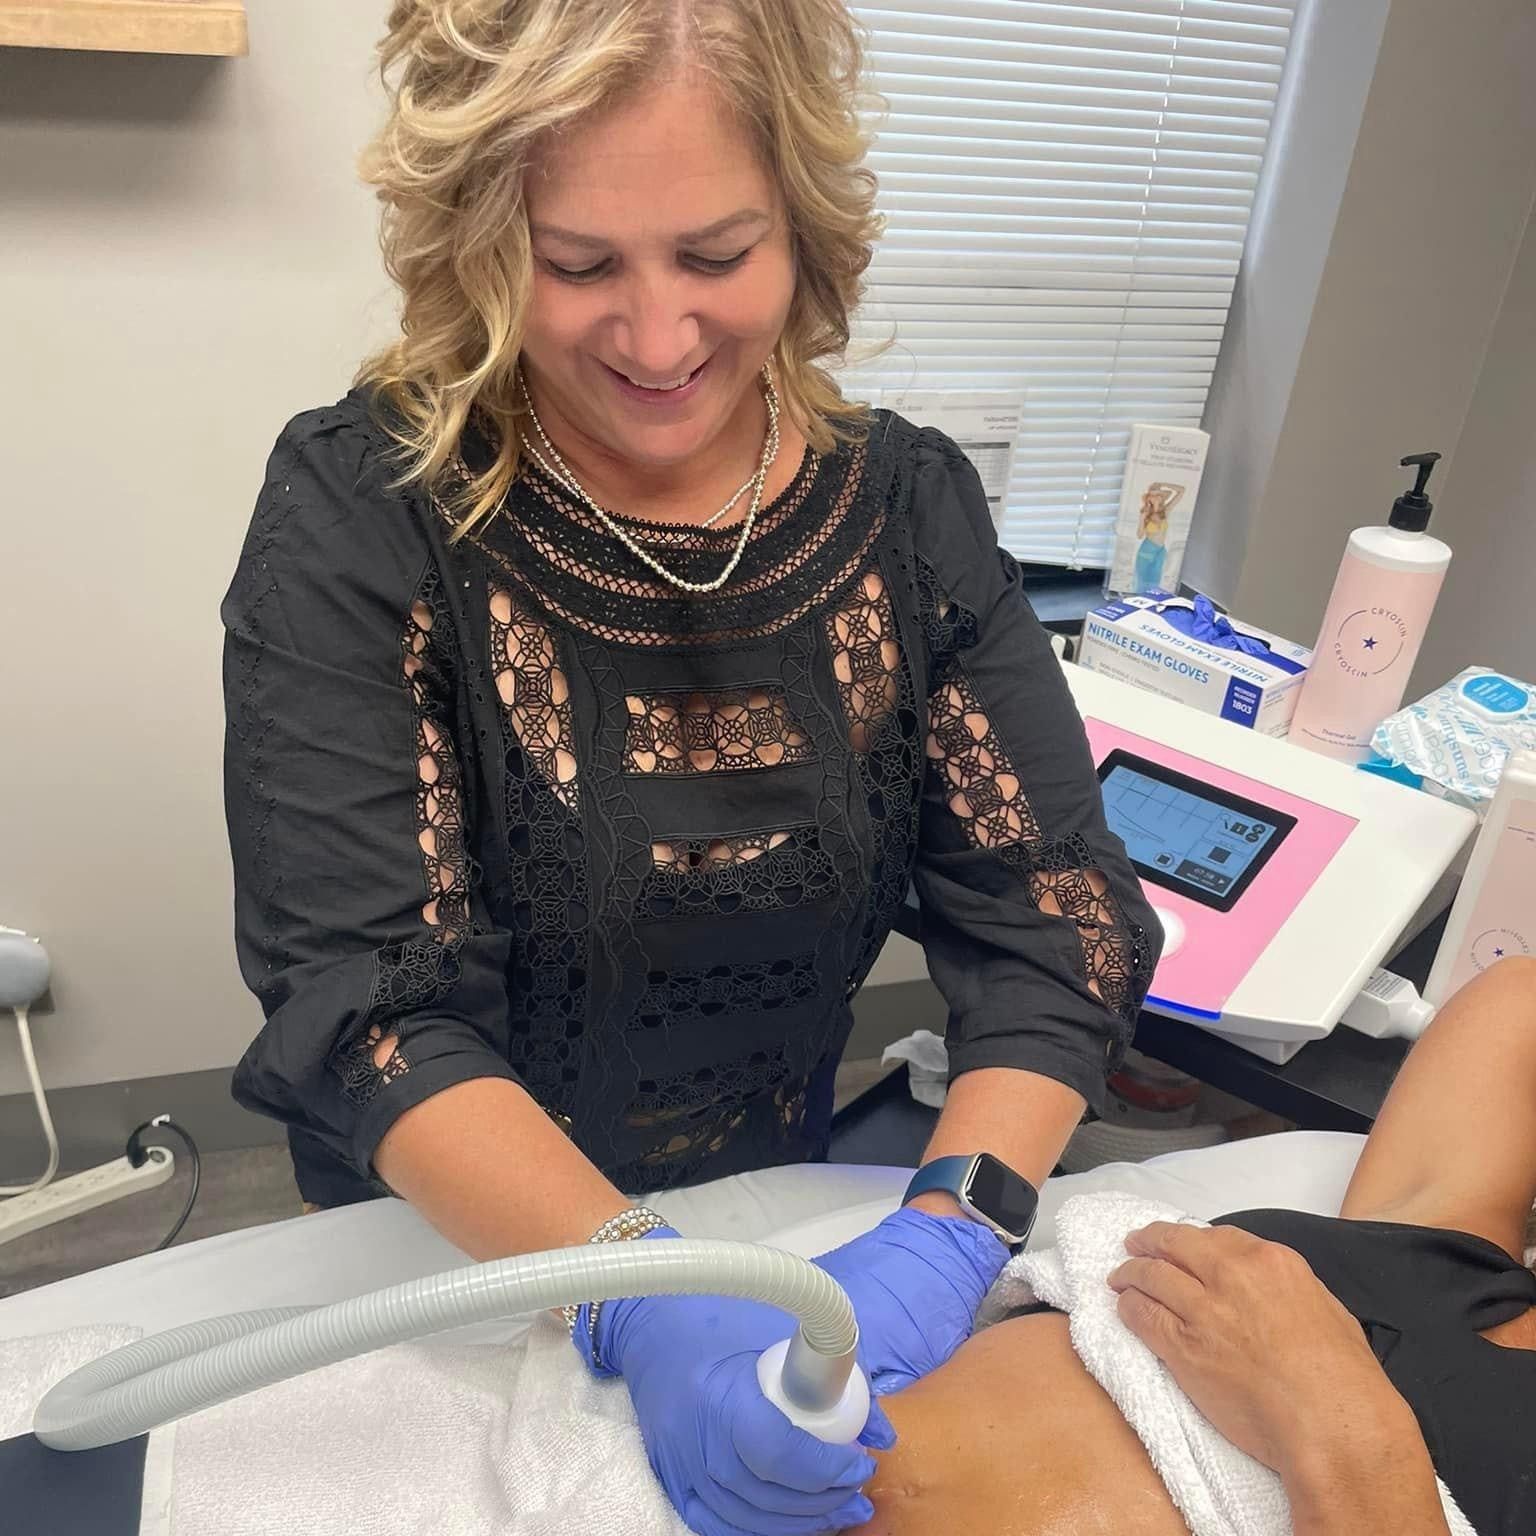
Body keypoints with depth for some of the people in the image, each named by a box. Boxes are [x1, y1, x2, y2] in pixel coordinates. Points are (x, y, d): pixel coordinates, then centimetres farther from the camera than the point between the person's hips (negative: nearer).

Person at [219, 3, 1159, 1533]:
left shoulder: (909, 507, -12)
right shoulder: (359, 514, -21)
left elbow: (1057, 916, -14)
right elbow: (363, 1001, -26)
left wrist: (948, 1232, -29)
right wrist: (640, 1299, -39)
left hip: (782, 1206, 3)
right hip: (442, 1247, -1)